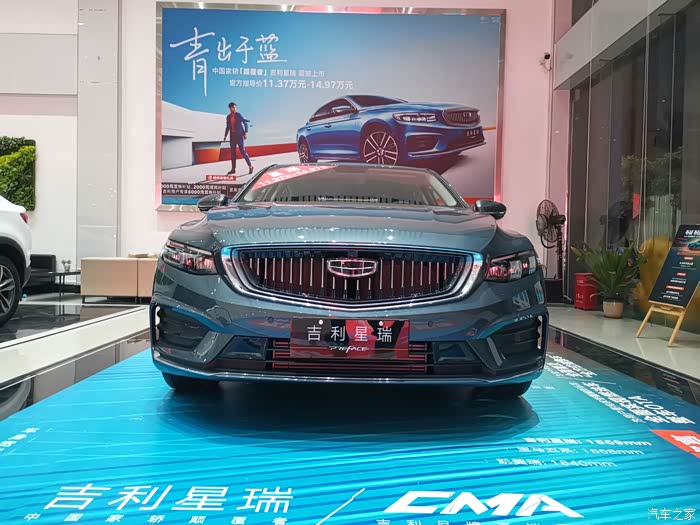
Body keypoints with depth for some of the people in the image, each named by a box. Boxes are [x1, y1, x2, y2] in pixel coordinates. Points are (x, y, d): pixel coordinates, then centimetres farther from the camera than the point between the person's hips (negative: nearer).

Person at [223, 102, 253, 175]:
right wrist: (225, 135, 10)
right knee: (232, 152, 4)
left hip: (240, 135, -5)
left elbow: (245, 123, -4)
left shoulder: (238, 115, -4)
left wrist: (246, 133, -13)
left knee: (242, 151, -10)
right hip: (232, 136, 5)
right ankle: (233, 169, 8)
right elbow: (228, 127, 17)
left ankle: (250, 166, 2)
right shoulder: (228, 117, 9)